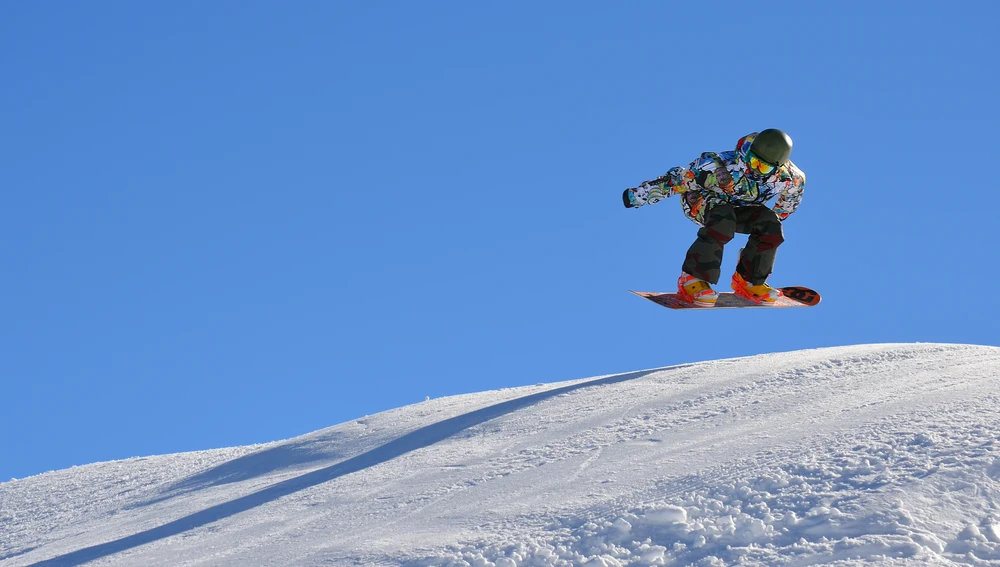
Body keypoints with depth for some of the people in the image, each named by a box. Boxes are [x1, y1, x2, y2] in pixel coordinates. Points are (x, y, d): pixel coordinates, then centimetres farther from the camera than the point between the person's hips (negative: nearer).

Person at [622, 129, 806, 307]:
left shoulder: (790, 177, -24)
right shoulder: (724, 164, -38)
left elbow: (791, 196, 3)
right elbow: (680, 178, -28)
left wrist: (776, 218, 19)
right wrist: (638, 194, -22)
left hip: (739, 208, 5)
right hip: (701, 200, -5)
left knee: (770, 226, -20)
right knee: (723, 222, -37)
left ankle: (749, 280, -1)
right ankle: (691, 279, -30)